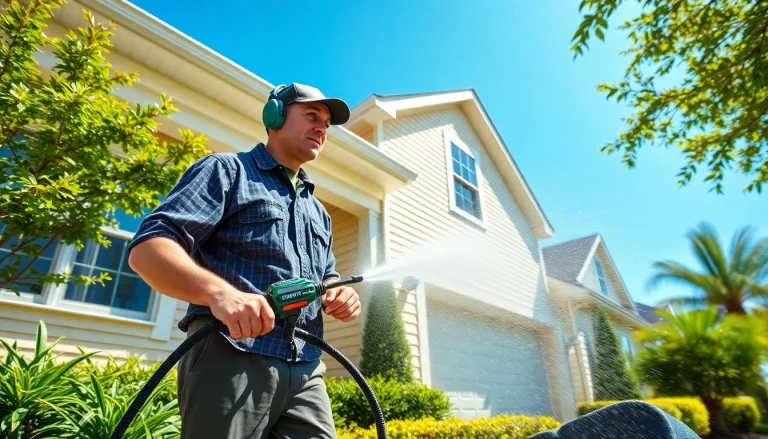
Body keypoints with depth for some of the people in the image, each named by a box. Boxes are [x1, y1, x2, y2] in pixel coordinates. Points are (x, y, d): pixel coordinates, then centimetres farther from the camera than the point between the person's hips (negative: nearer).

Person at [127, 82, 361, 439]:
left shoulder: (319, 213, 24)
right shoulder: (226, 170, 3)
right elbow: (147, 248, -8)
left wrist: (339, 296, 2)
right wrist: (220, 292, -27)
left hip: (306, 372, 6)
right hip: (230, 359, -6)